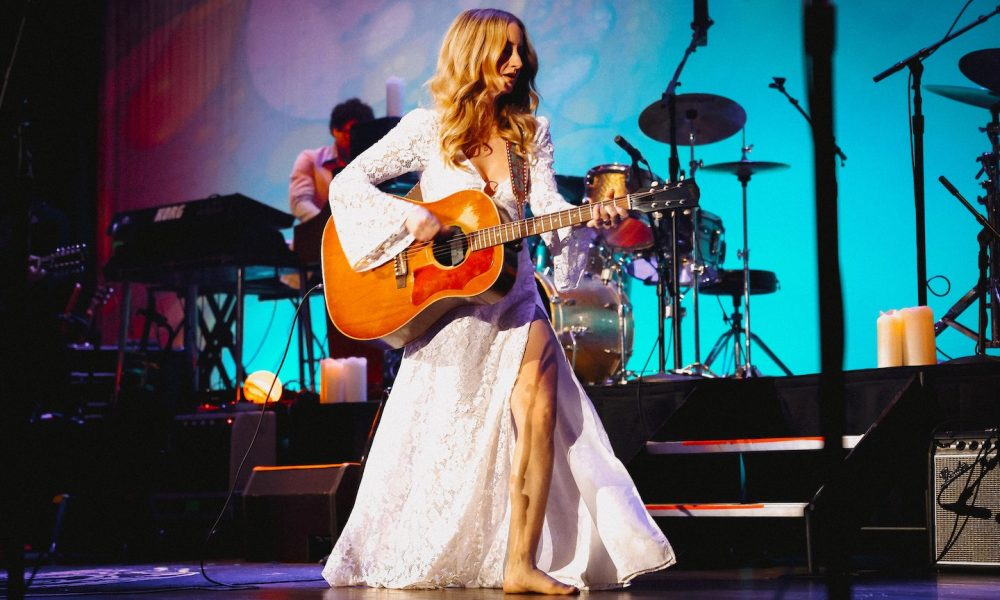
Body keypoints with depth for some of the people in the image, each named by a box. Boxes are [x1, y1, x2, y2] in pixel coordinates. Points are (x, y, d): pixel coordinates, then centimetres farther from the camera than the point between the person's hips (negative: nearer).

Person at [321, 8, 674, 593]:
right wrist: (411, 219, -16)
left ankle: (522, 563, -26)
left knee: (538, 369, -25)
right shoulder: (428, 128, 0)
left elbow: (548, 210, -3)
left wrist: (587, 218, -23)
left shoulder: (532, 132, 9)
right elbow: (347, 184, -3)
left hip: (511, 292, 2)